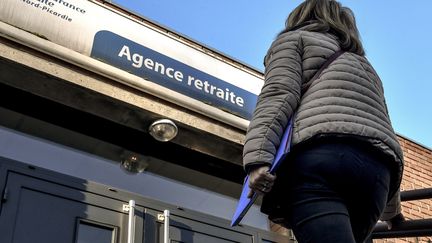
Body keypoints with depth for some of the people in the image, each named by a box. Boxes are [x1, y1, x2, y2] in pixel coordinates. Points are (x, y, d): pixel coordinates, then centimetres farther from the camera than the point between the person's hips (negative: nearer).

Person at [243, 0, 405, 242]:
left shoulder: (293, 38, 22)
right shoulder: (365, 65, 39)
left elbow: (279, 94, 1)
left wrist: (258, 158, -12)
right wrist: (392, 206, 45)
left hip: (321, 156, -6)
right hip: (377, 168, 7)